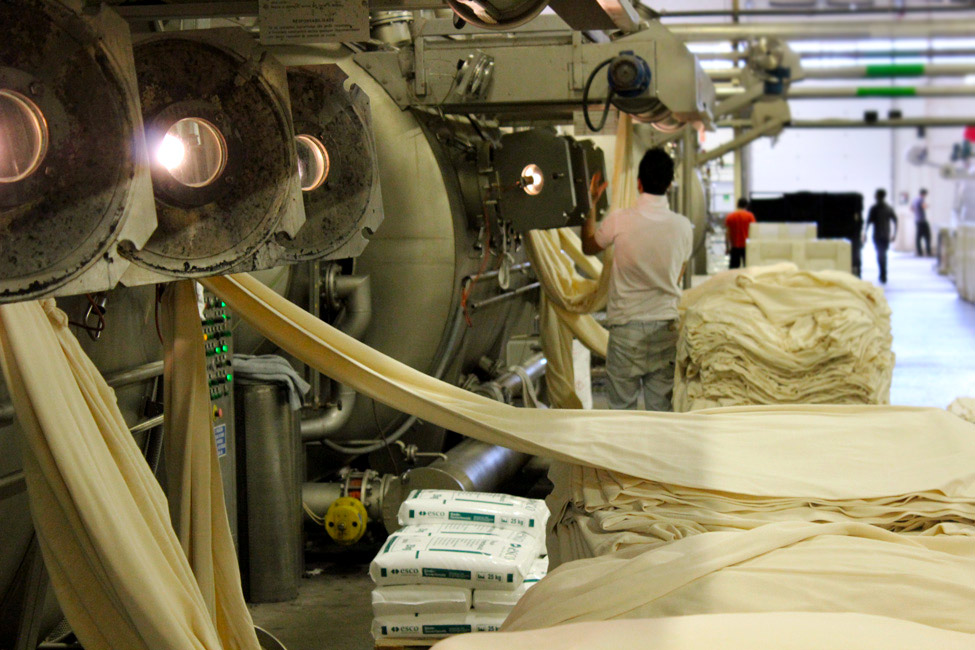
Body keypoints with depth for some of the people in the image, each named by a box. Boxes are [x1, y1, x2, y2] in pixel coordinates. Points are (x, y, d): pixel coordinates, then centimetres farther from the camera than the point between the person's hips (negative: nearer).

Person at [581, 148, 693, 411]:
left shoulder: (619, 220, -11)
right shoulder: (682, 226, -3)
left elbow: (589, 247, 9)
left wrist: (590, 205, 17)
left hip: (626, 324, -2)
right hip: (665, 325, 2)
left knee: (622, 405, 7)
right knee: (661, 405, 8)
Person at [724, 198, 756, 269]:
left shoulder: (730, 216, 4)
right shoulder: (749, 216, -3)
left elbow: (727, 233, 2)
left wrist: (727, 247, 7)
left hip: (735, 246, 2)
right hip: (746, 245, -2)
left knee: (733, 266, 4)